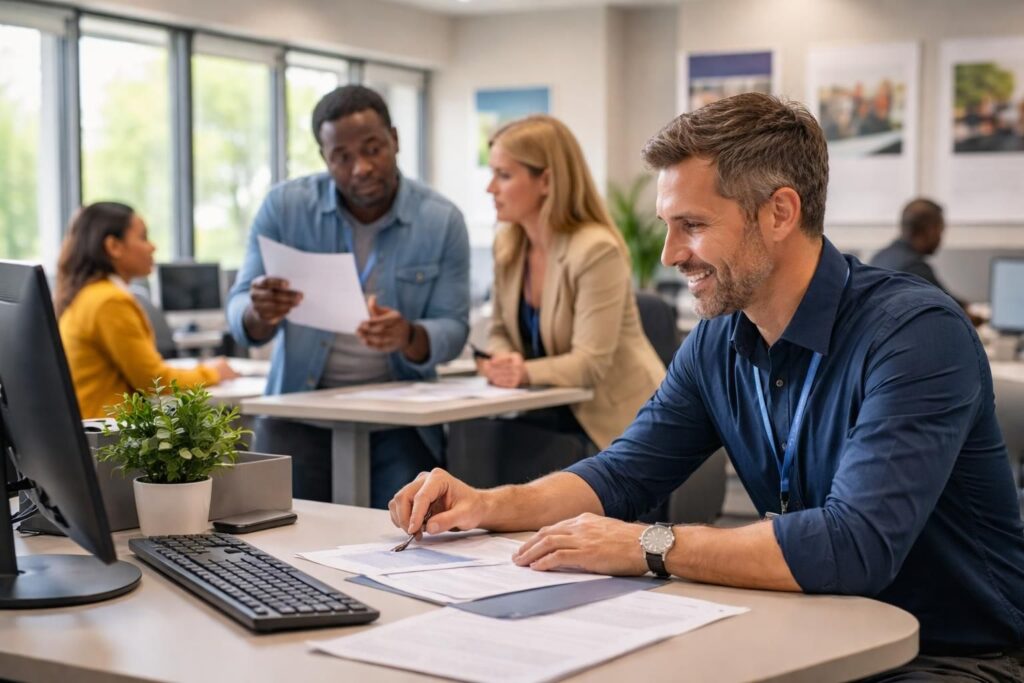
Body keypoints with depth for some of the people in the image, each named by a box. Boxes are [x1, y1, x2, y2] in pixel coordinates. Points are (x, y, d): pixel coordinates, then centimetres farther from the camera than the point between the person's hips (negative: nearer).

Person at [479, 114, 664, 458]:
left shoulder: (596, 250, -22)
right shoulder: (506, 245, 1)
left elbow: (591, 363, -24)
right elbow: (501, 330, 7)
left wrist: (526, 373, -41)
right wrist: (504, 361, -17)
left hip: (615, 419, -6)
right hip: (554, 410, 7)